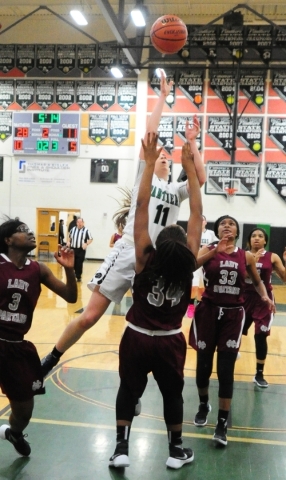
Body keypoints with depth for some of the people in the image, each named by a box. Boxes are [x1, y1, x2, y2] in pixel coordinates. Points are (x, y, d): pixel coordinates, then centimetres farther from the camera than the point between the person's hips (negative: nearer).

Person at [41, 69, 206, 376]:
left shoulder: (177, 190, 18)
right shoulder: (144, 176, 9)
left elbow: (200, 178, 0)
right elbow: (150, 132, 3)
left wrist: (191, 143, 2)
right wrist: (162, 97, 7)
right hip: (127, 252, -4)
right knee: (89, 316, -4)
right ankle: (51, 358, 15)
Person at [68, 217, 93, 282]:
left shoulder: (86, 230, -6)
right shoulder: (73, 229, 9)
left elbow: (91, 239, -3)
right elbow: (70, 237, 23)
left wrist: (86, 244, -19)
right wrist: (69, 242, 4)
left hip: (81, 250, -4)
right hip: (73, 249, 4)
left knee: (79, 264, -2)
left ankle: (78, 277, 11)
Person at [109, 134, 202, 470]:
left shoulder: (145, 261, -19)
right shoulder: (189, 263, -16)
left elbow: (141, 207, -21)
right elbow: (196, 213, -14)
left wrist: (150, 163, -22)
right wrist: (189, 168, -12)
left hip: (137, 338, -1)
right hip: (170, 341, 1)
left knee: (128, 390, 15)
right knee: (172, 393, 18)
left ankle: (121, 448, 14)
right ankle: (176, 451, 27)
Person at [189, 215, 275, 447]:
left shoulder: (246, 256, 3)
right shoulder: (208, 250, -3)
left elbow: (257, 281, 17)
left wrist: (265, 296, -3)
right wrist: (215, 252, -33)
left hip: (233, 315, 0)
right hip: (208, 311, 0)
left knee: (226, 369, -2)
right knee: (204, 364, 12)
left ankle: (223, 422, 7)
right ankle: (203, 405, 38)